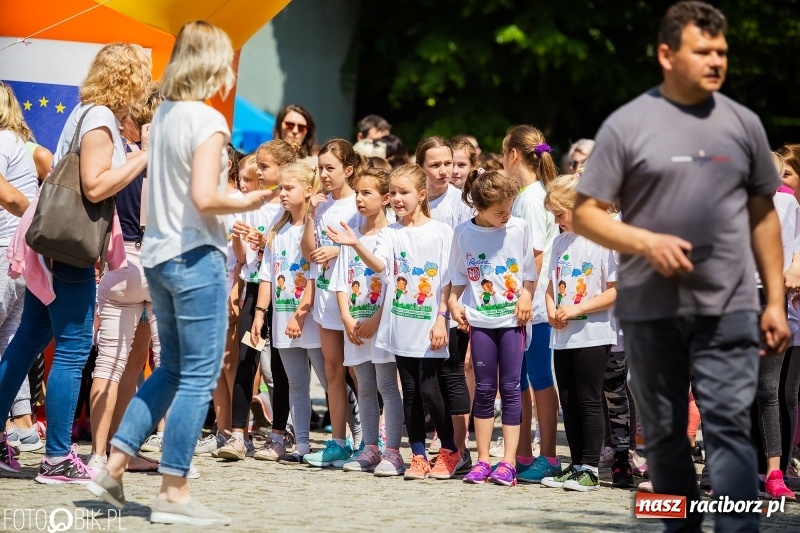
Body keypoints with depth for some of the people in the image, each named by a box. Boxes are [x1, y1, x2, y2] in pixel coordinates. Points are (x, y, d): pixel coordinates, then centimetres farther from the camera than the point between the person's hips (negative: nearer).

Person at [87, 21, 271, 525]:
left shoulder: (164, 115, 9)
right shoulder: (209, 121, -15)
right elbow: (204, 198, -24)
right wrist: (246, 203, -8)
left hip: (159, 254, 8)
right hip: (195, 257, -8)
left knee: (172, 369, 20)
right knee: (199, 376, -1)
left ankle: (114, 464, 16)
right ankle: (173, 493, 1)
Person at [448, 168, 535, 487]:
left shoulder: (519, 228, -3)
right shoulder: (464, 233, -2)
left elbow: (530, 273, 5)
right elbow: (459, 276, 9)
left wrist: (526, 295, -11)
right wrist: (454, 302, -5)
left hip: (513, 318, -1)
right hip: (480, 319, 1)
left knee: (510, 388, -2)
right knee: (484, 389, 5)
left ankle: (508, 462, -1)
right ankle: (482, 461, 11)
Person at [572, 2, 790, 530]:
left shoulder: (743, 123, 7)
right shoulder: (627, 125, -2)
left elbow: (764, 215, 13)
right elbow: (586, 213, -1)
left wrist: (776, 300, 8)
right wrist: (645, 241, -17)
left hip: (728, 308, 0)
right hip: (650, 308, 0)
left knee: (729, 425, -10)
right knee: (665, 433, 9)